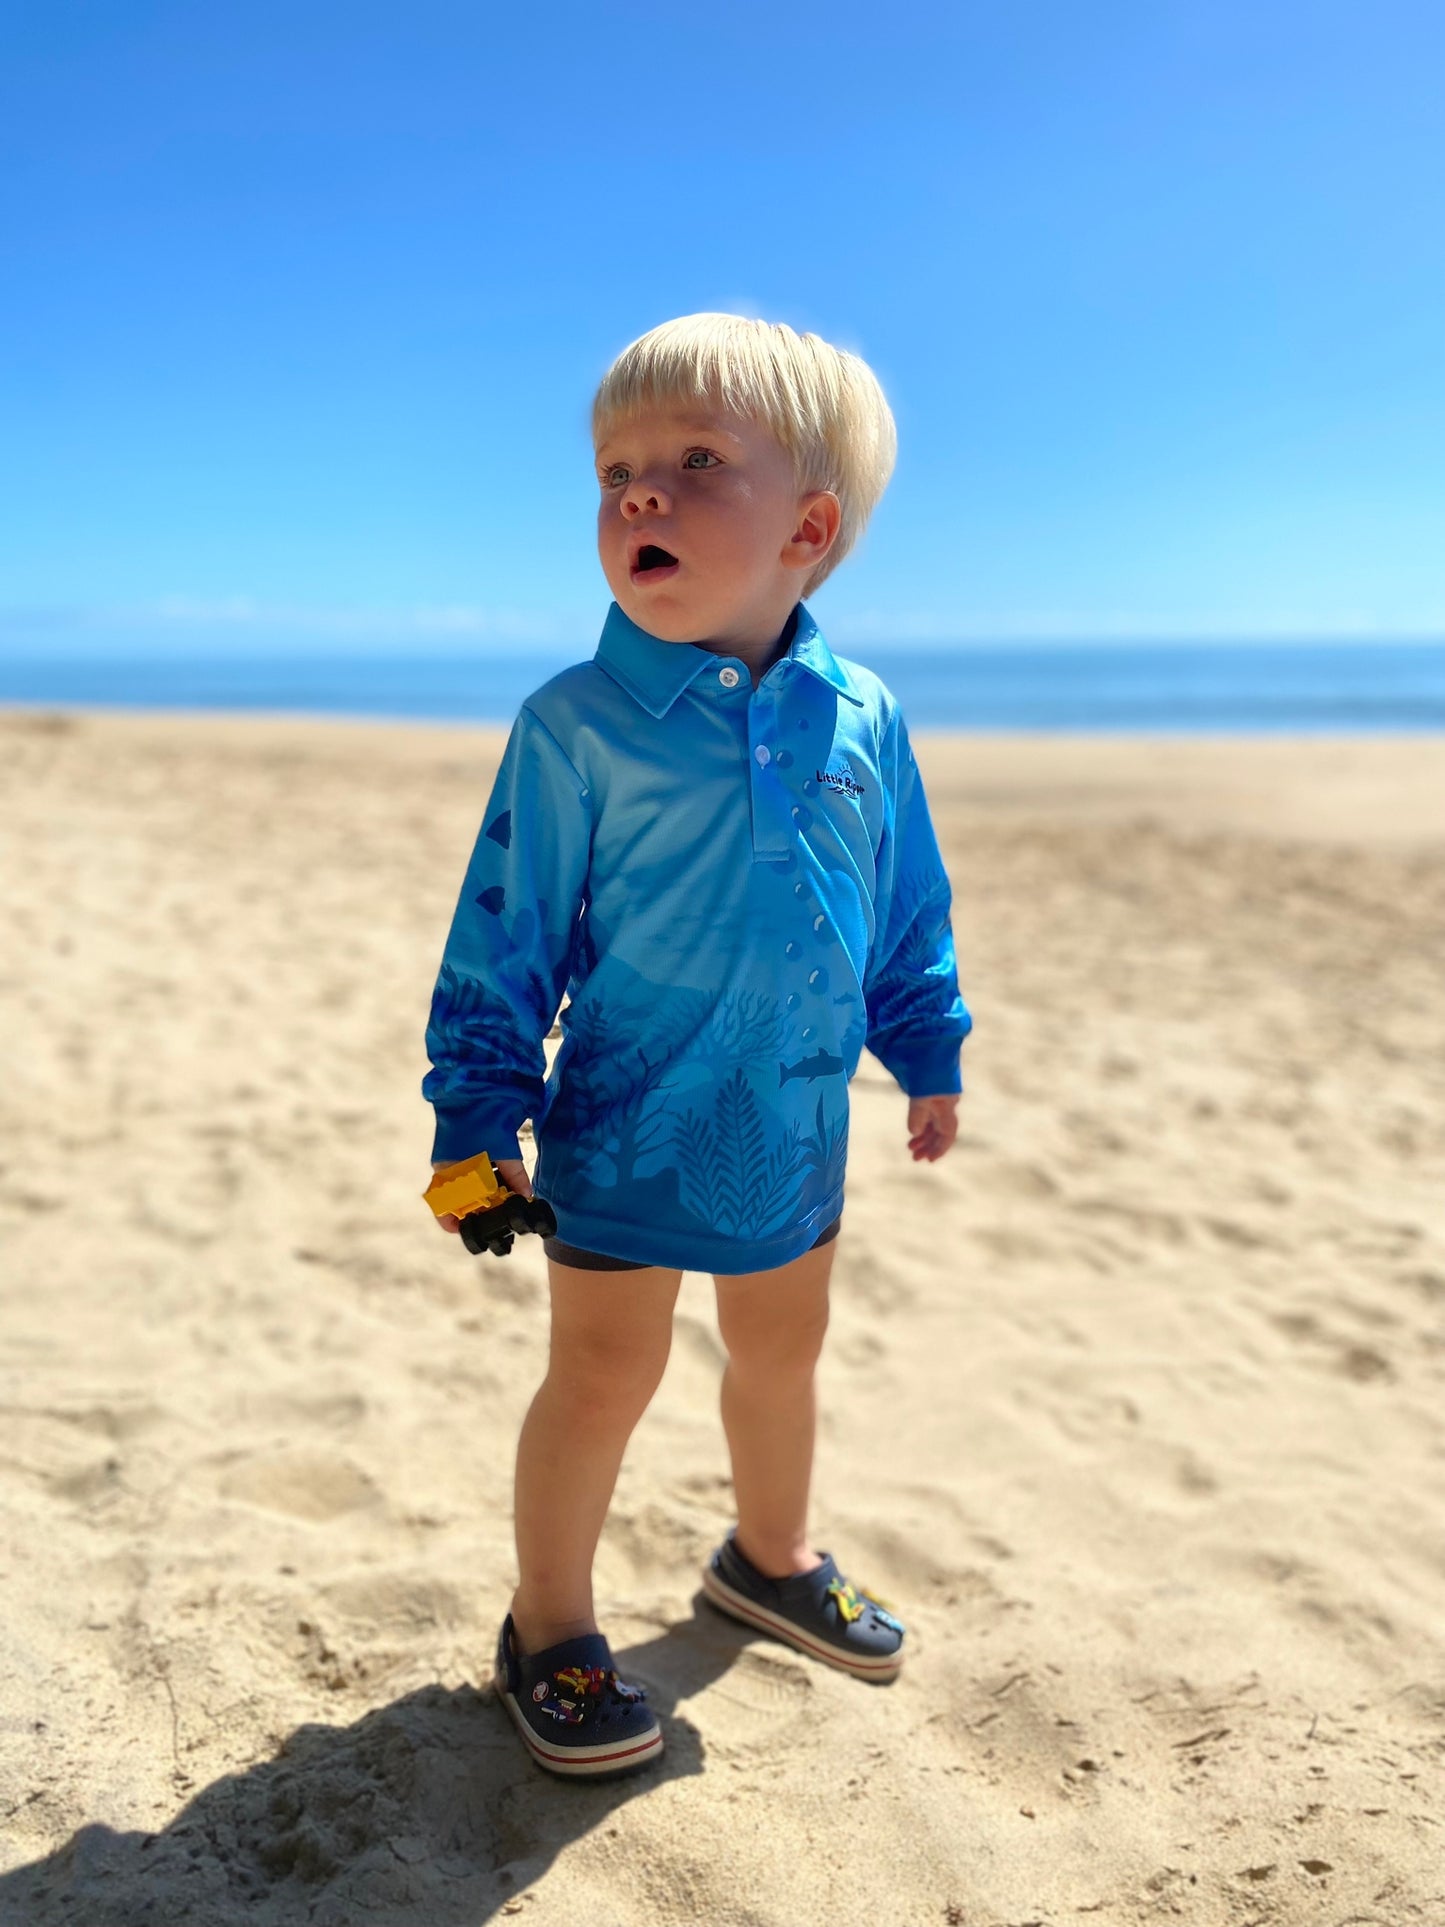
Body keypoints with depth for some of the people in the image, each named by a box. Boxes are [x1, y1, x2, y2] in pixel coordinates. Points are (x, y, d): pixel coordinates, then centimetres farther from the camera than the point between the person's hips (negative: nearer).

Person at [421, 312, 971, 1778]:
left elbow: (908, 910, 9)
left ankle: (771, 1558, 48)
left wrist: (929, 1052, 13)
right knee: (603, 1375, 6)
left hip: (796, 1126, 5)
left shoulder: (860, 718, -4)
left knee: (781, 1351, 22)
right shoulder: (578, 724, -15)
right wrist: (477, 1109, -11)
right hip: (629, 1124, -4)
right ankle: (548, 1629, 29)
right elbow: (505, 930, -10)